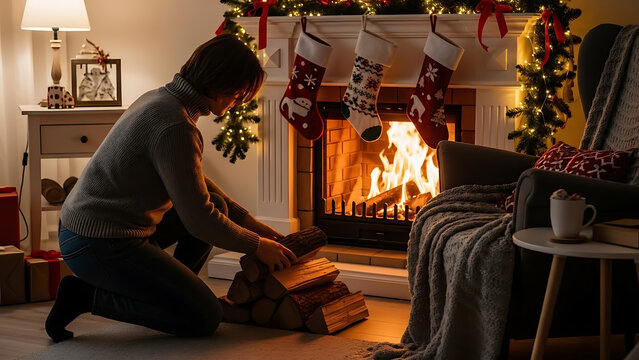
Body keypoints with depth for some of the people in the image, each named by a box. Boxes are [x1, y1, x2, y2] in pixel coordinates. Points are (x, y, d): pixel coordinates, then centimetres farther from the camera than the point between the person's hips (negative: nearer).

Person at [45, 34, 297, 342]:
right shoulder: (176, 127, -24)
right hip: (98, 246, -10)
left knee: (216, 205, 15)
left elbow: (195, 182, 21)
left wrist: (250, 223, 18)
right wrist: (257, 245, -5)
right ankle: (88, 295, -5)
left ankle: (169, 290, 18)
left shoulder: (160, 98, 8)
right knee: (206, 317, -7)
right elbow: (198, 219, -20)